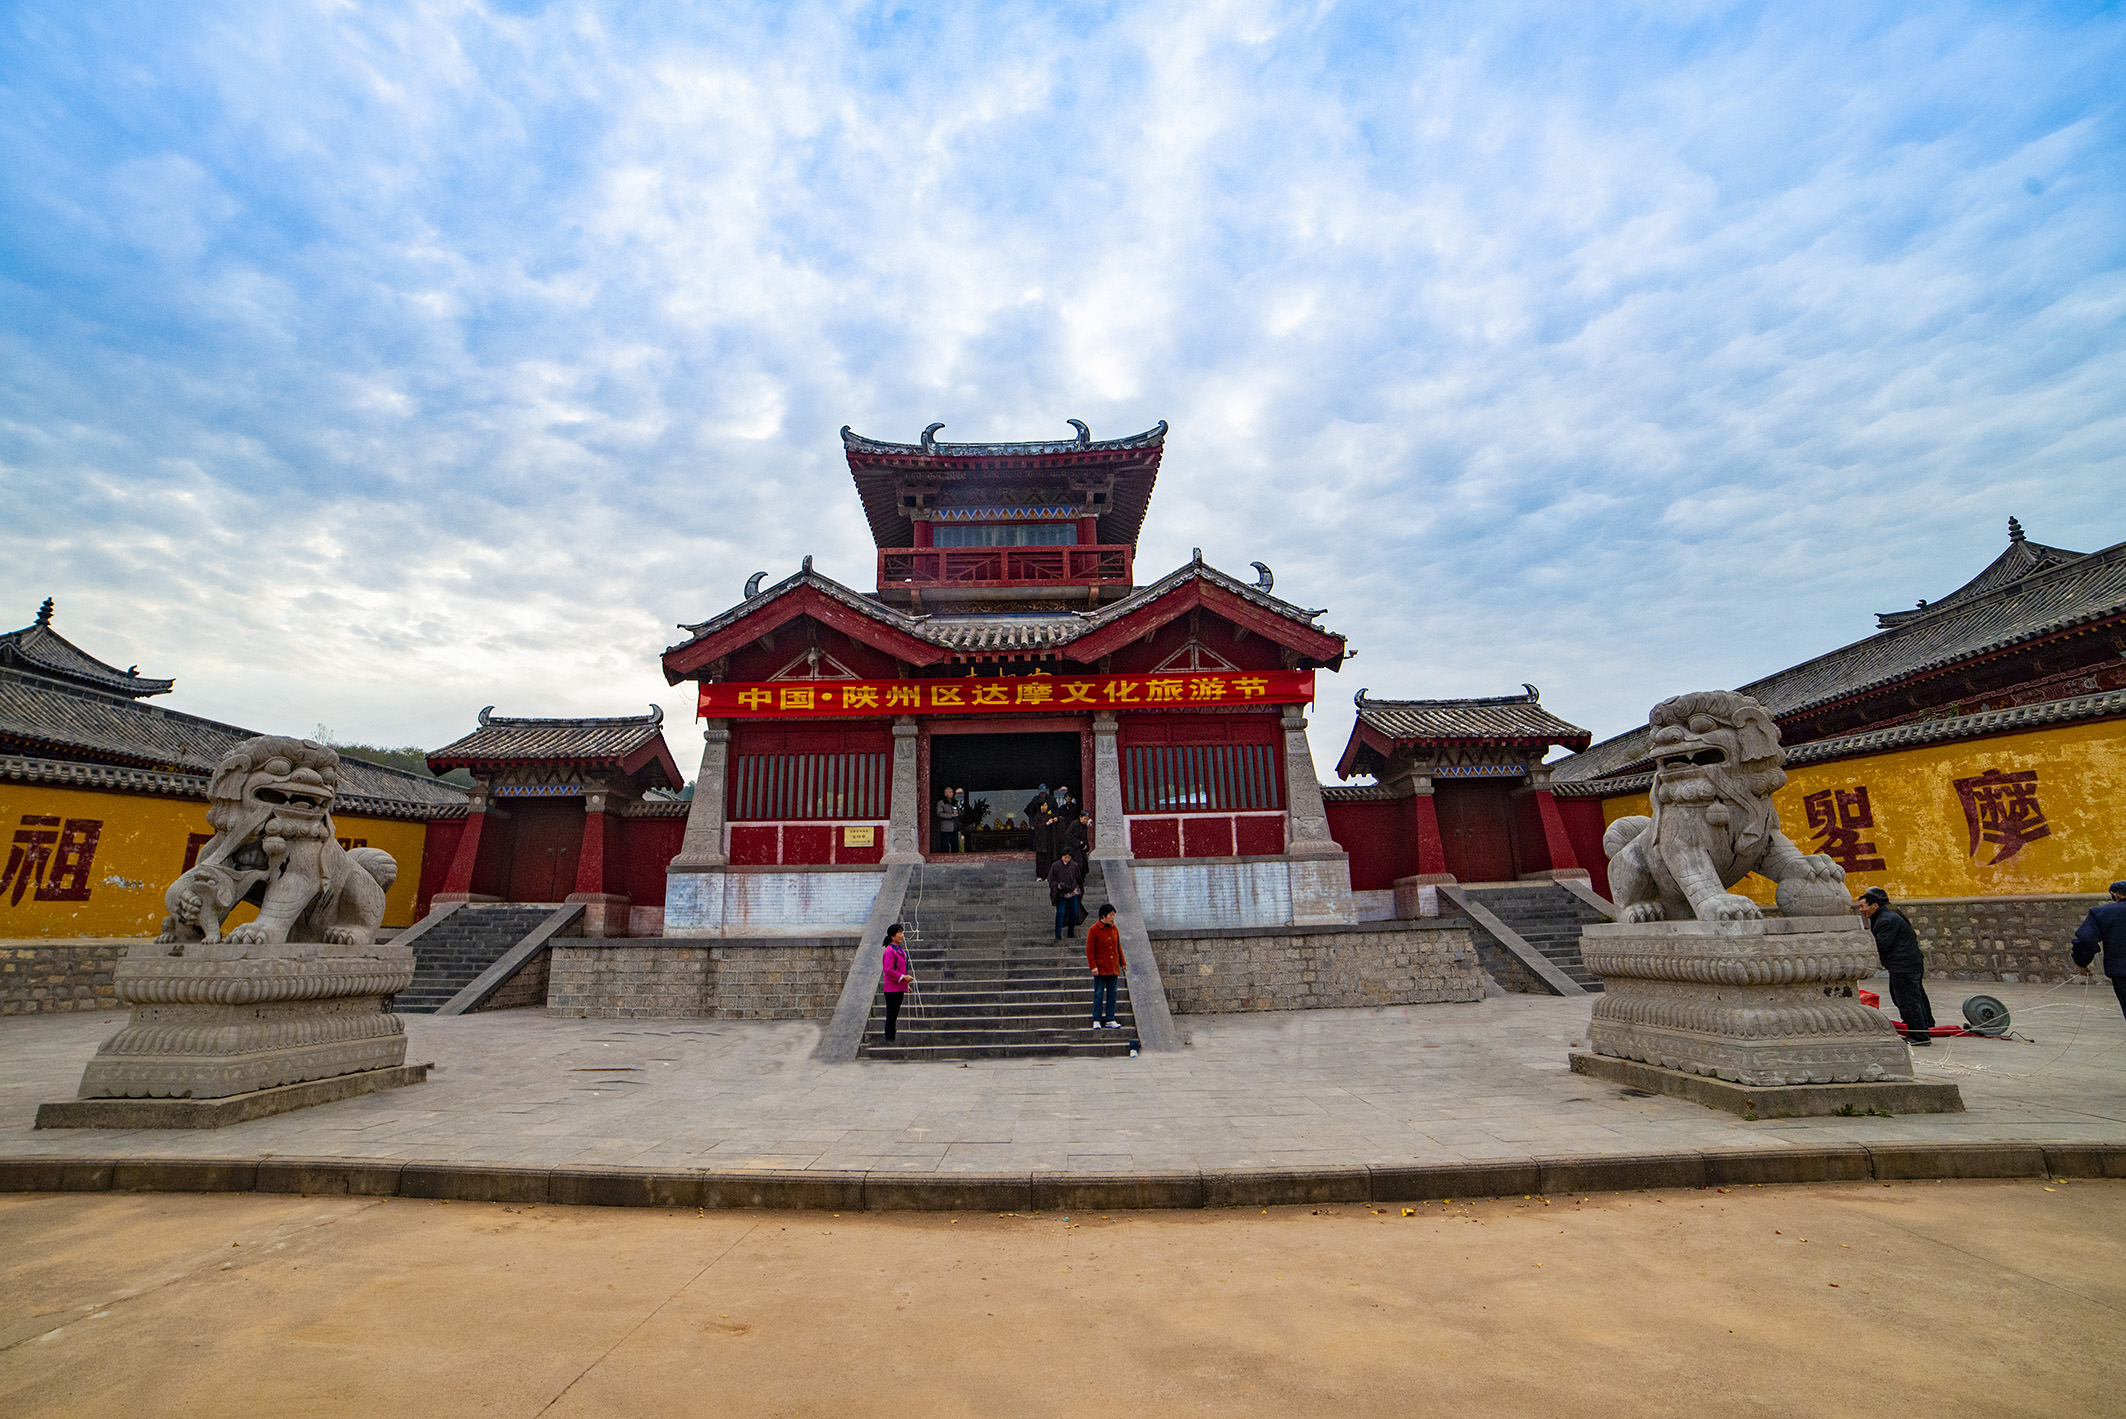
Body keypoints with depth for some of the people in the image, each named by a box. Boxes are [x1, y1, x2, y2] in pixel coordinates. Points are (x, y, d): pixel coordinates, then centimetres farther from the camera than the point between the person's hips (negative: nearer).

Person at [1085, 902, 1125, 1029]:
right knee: (1099, 994, -2)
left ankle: (1110, 1020, 15)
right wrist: (1093, 966, -14)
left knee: (1112, 994, 7)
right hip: (1100, 968, -5)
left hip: (1113, 968, 5)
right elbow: (1089, 950, -9)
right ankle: (1096, 1021, 7)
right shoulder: (1094, 930, -8)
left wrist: (1122, 963, 15)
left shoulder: (1114, 929, 9)